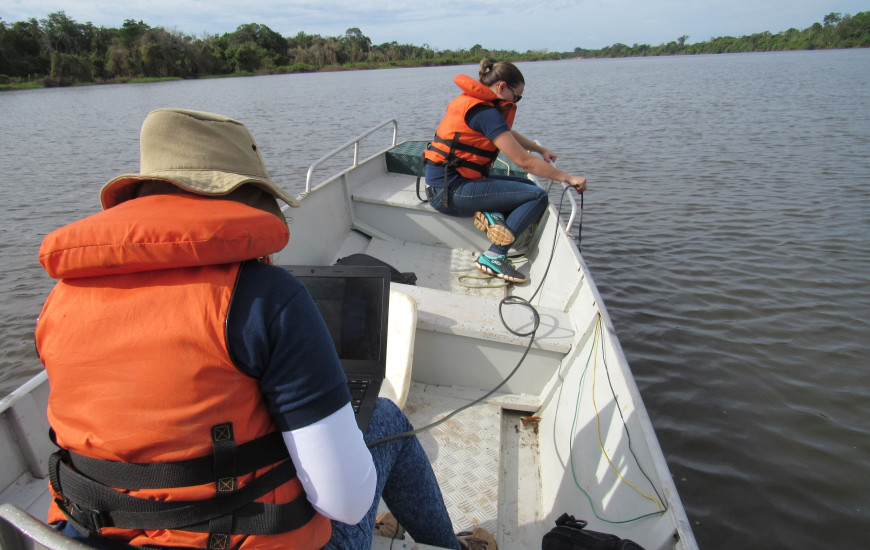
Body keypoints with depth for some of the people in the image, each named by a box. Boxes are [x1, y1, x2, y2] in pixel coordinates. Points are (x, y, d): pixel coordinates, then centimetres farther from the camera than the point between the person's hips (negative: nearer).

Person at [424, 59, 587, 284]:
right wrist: (568, 178, -9)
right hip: (451, 192, -10)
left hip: (442, 185, 10)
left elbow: (509, 134, 30)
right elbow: (525, 162, -17)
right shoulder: (486, 113, -17)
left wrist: (541, 149, 25)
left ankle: (490, 213, -6)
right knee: (538, 196, -10)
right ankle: (494, 257, -16)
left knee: (527, 186, 16)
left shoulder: (471, 101, 13)